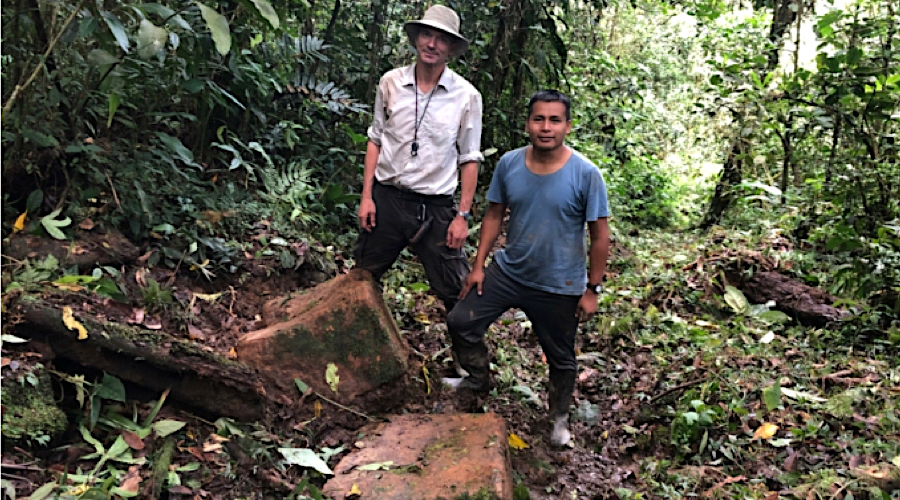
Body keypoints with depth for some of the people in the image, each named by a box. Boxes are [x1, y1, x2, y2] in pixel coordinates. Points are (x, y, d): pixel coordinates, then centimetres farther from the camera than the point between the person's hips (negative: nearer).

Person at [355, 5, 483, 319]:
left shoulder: (466, 96, -5)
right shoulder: (390, 83, 1)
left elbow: (469, 160, -1)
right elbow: (375, 140, 8)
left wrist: (463, 215, -5)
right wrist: (366, 196, 2)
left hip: (436, 208, -2)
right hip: (386, 198, 2)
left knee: (457, 293, 1)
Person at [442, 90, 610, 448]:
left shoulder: (586, 174, -18)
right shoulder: (509, 164, -7)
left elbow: (599, 236, -12)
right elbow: (494, 215, 4)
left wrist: (592, 289, -10)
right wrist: (479, 265, 2)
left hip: (560, 287, -3)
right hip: (508, 271, 3)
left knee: (561, 358, 14)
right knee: (460, 322, 4)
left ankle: (559, 418, 41)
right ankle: (479, 379, 32)